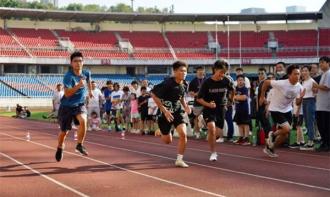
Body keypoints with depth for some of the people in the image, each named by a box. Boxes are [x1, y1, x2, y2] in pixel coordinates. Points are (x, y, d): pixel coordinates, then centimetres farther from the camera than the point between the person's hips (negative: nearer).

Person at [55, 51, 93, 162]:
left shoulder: (86, 73, -6)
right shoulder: (68, 77, -22)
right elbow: (67, 93, -33)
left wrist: (90, 90, 32)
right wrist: (78, 85, -43)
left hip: (80, 104, 3)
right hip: (67, 106, -3)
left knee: (83, 120, -29)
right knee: (64, 131, 9)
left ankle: (80, 145, -10)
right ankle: (60, 148, 41)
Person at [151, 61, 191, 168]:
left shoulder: (184, 84, -3)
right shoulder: (168, 83, -22)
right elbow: (154, 94, -19)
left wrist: (185, 106, 0)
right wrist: (164, 110, -23)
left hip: (178, 111, 4)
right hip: (166, 112, -4)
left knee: (183, 134, -19)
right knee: (167, 140, 8)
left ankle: (179, 159, -4)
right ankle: (162, 131, 47)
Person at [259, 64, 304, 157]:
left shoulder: (299, 87, -11)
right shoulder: (281, 83, -28)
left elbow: (298, 103, -4)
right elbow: (266, 82, -17)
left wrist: (301, 97, -26)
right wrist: (262, 96, -8)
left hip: (287, 110, 6)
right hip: (275, 110, -6)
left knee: (285, 135, 7)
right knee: (287, 129, -22)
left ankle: (270, 148, 31)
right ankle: (273, 135, 9)